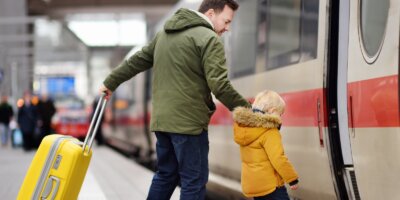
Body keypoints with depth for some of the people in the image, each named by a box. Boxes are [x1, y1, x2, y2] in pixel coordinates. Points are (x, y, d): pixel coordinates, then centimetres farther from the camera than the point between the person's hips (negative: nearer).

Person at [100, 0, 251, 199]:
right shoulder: (209, 39, -10)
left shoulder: (165, 33, 15)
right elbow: (220, 86, -17)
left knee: (166, 175, 18)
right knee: (194, 180, -2)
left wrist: (110, 83, 35)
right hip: (189, 122, -8)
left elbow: (137, 61, 23)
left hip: (161, 120, 8)